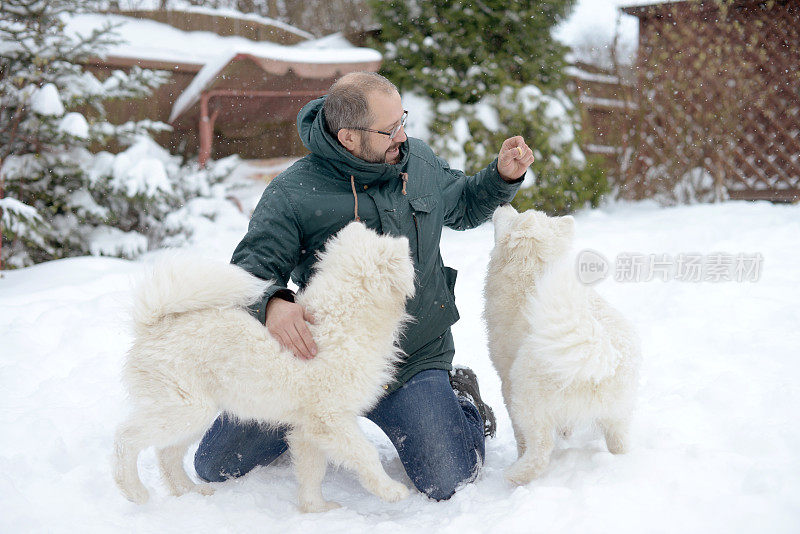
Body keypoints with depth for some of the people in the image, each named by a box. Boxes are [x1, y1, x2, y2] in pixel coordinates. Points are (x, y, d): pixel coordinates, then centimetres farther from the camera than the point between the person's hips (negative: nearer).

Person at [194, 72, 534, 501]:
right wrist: (271, 303, -38)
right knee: (215, 465, 2)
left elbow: (464, 208, 20)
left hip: (413, 360, 1)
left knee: (449, 481, -18)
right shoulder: (291, 194, -14)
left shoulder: (419, 161, 2)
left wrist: (503, 176, 2)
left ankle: (459, 398, 15)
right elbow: (251, 269, -15)